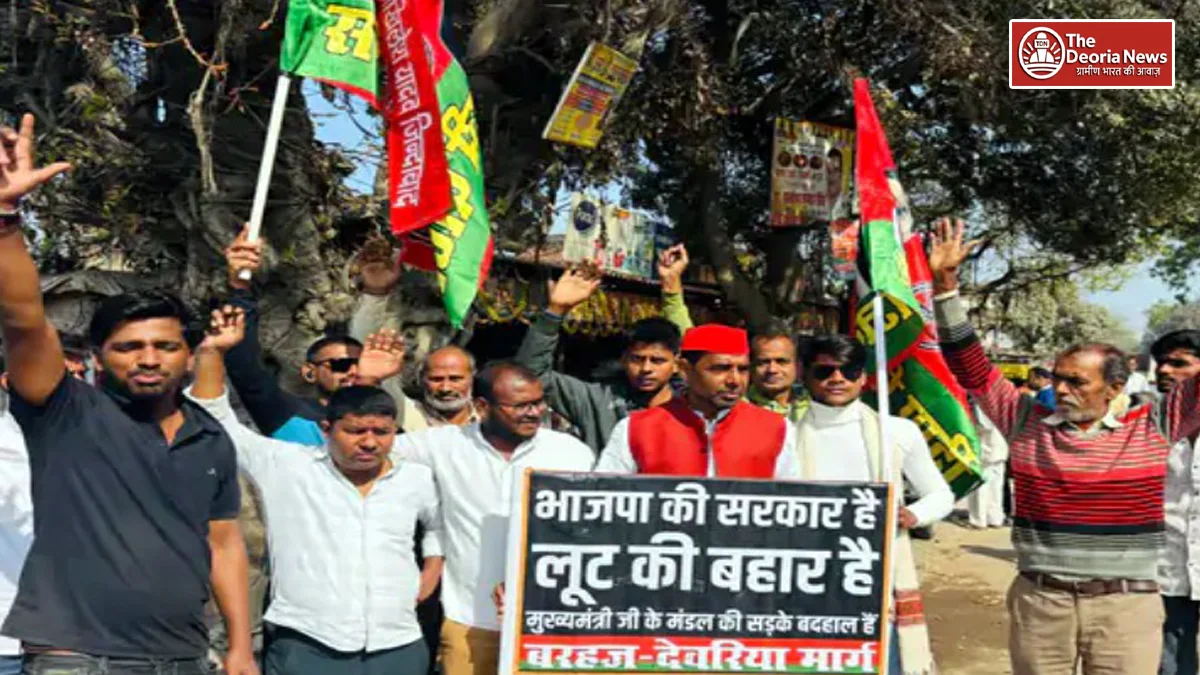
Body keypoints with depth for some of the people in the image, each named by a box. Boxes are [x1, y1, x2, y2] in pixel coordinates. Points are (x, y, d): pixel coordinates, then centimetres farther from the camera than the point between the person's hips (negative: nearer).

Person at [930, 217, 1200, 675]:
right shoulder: (1026, 422, 3)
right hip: (1038, 600, 1)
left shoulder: (1153, 428, 1)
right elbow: (970, 367, 4)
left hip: (1126, 606, -1)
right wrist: (945, 285, -1)